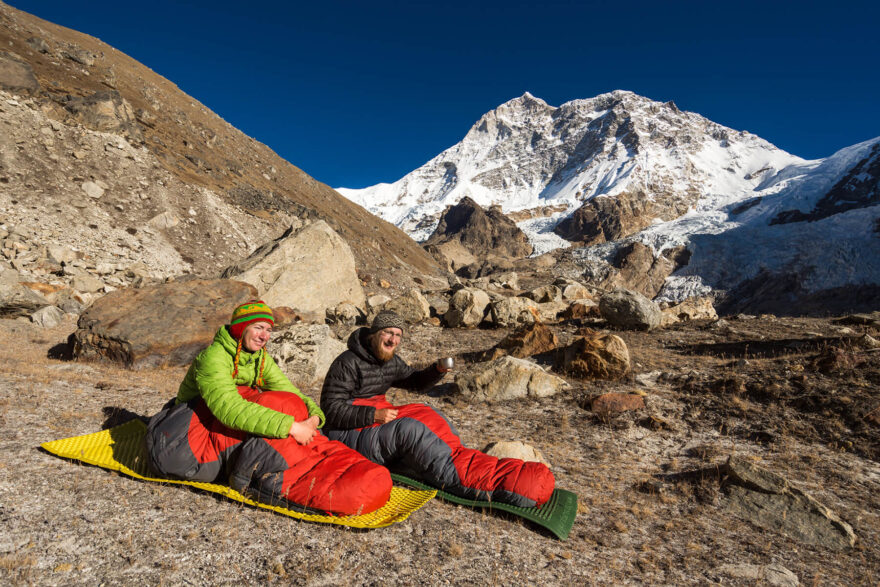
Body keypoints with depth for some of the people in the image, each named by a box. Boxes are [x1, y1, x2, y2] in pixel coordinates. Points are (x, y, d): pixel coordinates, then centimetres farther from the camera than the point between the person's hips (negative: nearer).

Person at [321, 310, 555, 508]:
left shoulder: (391, 361, 9)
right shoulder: (348, 363, -15)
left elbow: (413, 381, 24)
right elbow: (332, 410, -17)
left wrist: (437, 370, 3)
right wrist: (373, 415, -28)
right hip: (347, 433, -8)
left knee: (427, 415, -12)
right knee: (409, 429, -32)